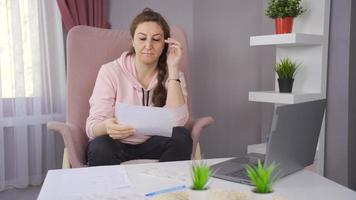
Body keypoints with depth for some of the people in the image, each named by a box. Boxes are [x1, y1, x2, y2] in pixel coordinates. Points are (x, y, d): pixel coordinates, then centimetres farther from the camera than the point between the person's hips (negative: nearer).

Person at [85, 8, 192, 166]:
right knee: (100, 147, -34)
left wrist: (173, 68, -19)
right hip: (116, 145, -2)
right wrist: (107, 127, -39)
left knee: (181, 137, -27)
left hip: (152, 146, 2)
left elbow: (176, 123, -20)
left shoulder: (172, 75, -2)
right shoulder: (110, 71, -8)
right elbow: (92, 126, -14)